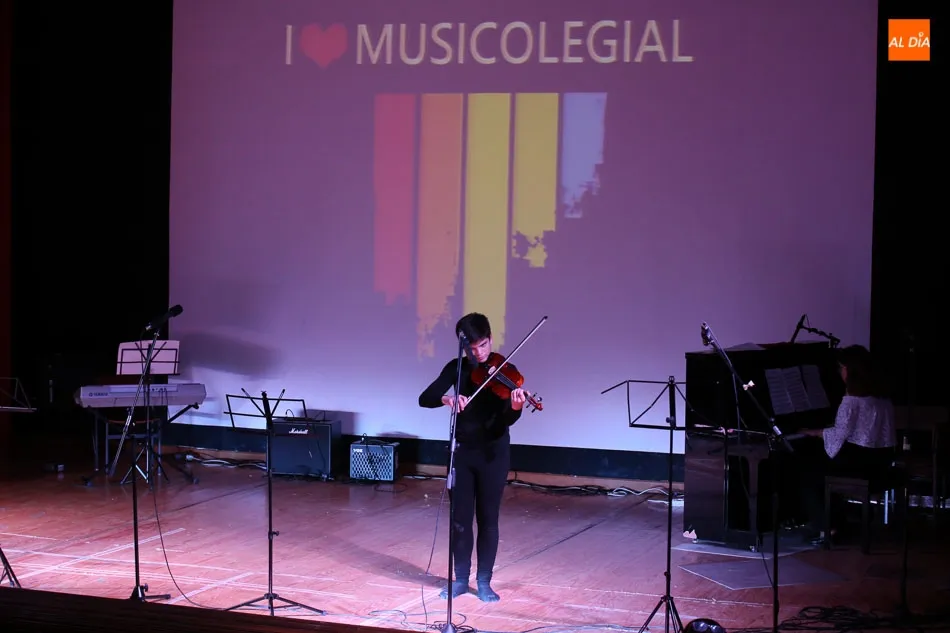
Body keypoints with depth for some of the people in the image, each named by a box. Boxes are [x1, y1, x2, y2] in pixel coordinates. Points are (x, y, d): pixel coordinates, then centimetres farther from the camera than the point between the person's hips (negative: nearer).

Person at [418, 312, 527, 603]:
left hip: (493, 453, -2)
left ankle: (484, 581, 13)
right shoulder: (456, 368, -1)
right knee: (460, 519, 7)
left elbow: (505, 421, -19)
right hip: (462, 451, 2)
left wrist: (515, 408, -42)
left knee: (488, 519, 3)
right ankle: (461, 579, 19)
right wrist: (447, 398, -30)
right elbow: (425, 398, -9)